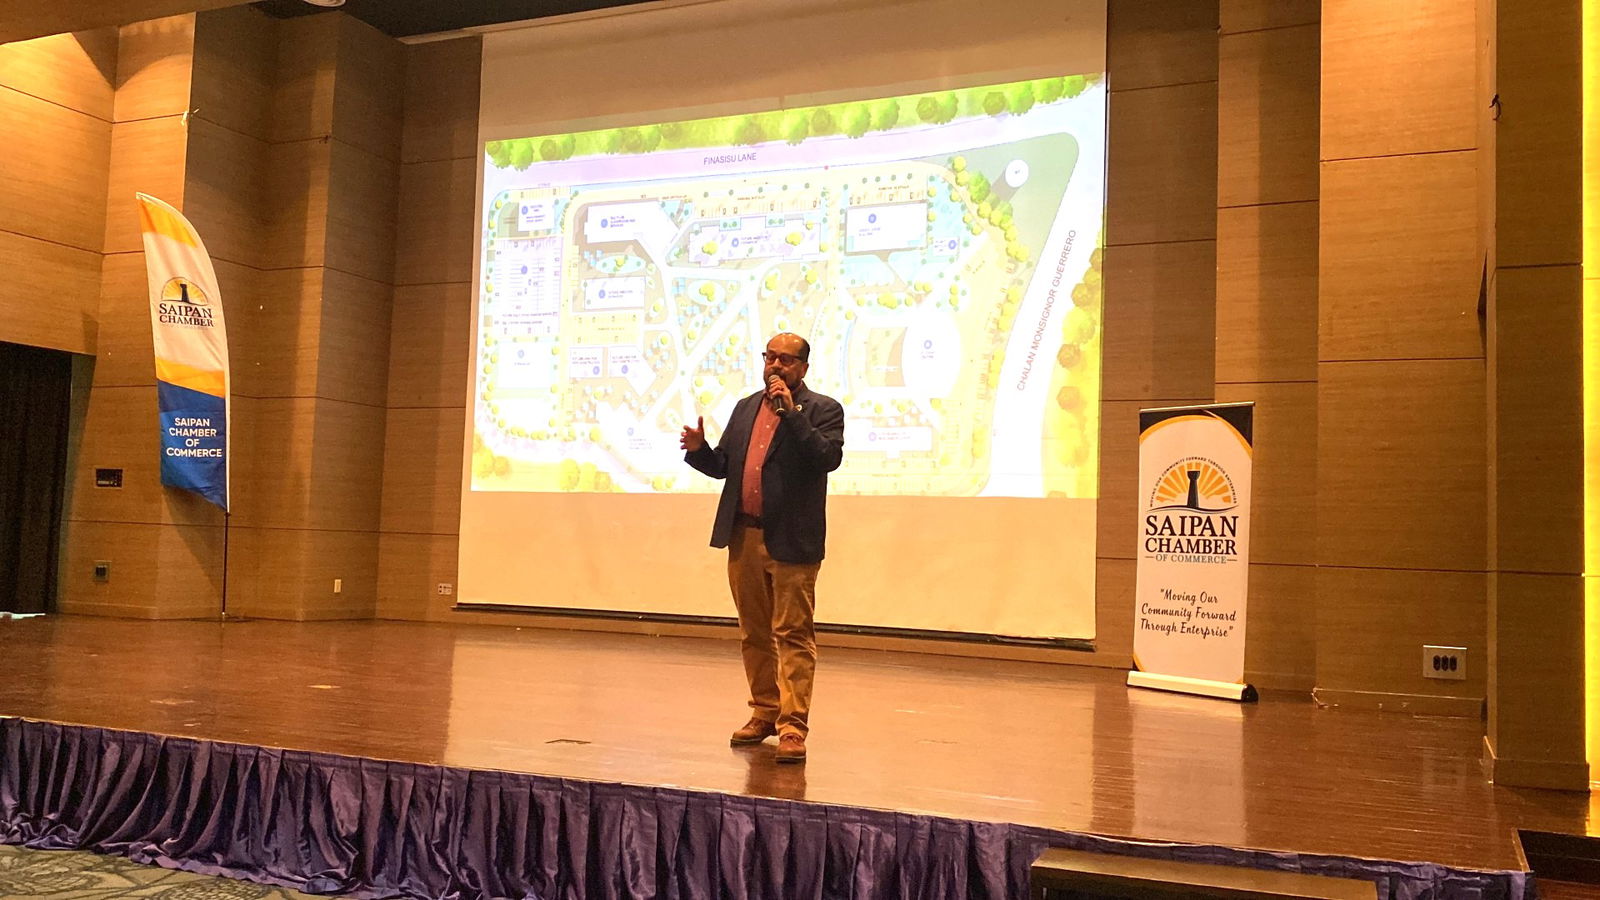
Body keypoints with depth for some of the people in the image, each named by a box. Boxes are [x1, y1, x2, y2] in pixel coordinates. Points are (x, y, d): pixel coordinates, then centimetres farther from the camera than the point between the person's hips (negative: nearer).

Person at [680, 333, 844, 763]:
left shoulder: (822, 410, -1)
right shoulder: (745, 408, 17)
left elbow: (828, 457, -19)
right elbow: (723, 465, 16)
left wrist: (792, 411, -19)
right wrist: (698, 449, -4)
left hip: (792, 542, -6)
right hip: (744, 538, 6)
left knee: (793, 634, -5)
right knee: (754, 634, 14)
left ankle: (792, 725, -2)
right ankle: (764, 712, 26)